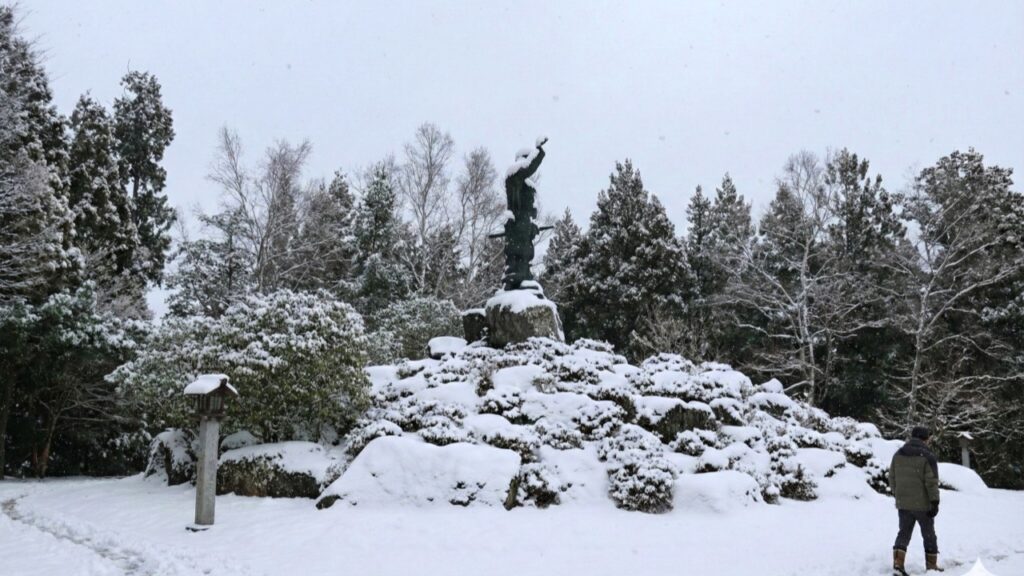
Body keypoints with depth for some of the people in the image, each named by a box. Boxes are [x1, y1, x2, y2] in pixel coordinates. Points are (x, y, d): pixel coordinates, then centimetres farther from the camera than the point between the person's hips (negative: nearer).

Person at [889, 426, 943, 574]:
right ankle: (931, 566, 22)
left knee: (904, 533, 10)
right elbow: (932, 482, -16)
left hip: (903, 503, 4)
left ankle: (898, 564, -4)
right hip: (923, 504, -4)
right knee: (929, 535, 13)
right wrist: (935, 502, -13)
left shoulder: (898, 454, 5)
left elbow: (892, 478, 10)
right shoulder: (928, 457, -12)